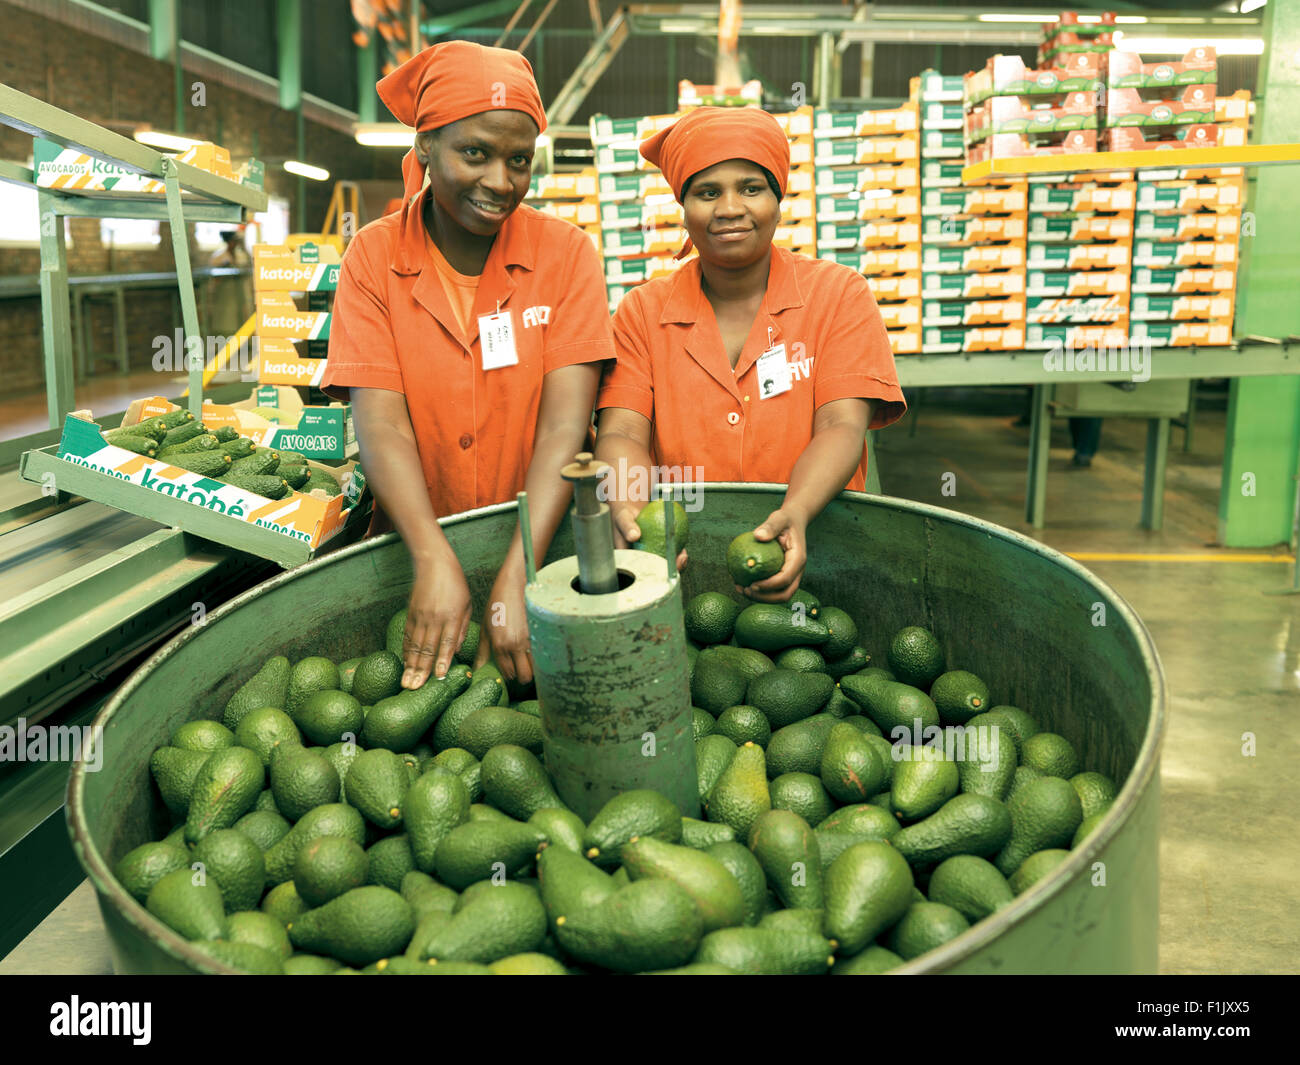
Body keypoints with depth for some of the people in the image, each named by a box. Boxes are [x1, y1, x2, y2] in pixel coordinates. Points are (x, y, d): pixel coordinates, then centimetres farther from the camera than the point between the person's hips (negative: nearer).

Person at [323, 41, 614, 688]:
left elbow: (565, 421, -13)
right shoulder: (373, 258, -1)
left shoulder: (565, 253, -3)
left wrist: (518, 574, -25)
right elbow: (380, 419, -11)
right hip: (418, 546, 1)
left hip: (539, 540, 0)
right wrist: (436, 560, -27)